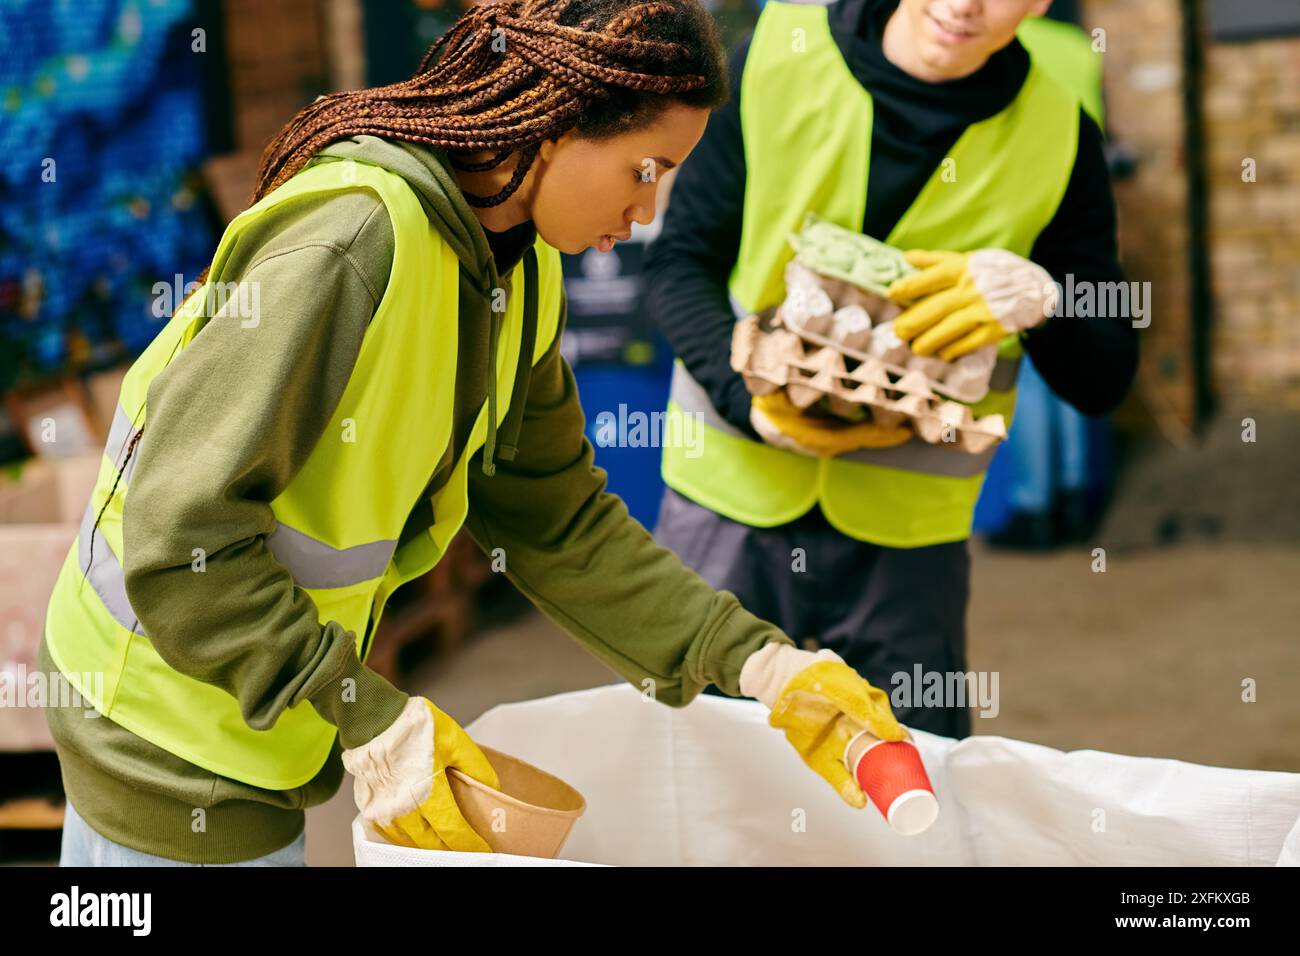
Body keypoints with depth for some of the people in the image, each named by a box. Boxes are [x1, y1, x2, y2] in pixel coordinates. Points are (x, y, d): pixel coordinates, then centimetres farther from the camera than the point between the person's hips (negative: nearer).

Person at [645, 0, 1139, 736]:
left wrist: (1036, 300, -21)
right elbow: (681, 260, 0)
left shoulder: (1059, 136, -2)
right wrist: (747, 392, -18)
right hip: (731, 504, 0)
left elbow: (1103, 380, 1)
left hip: (907, 535, 0)